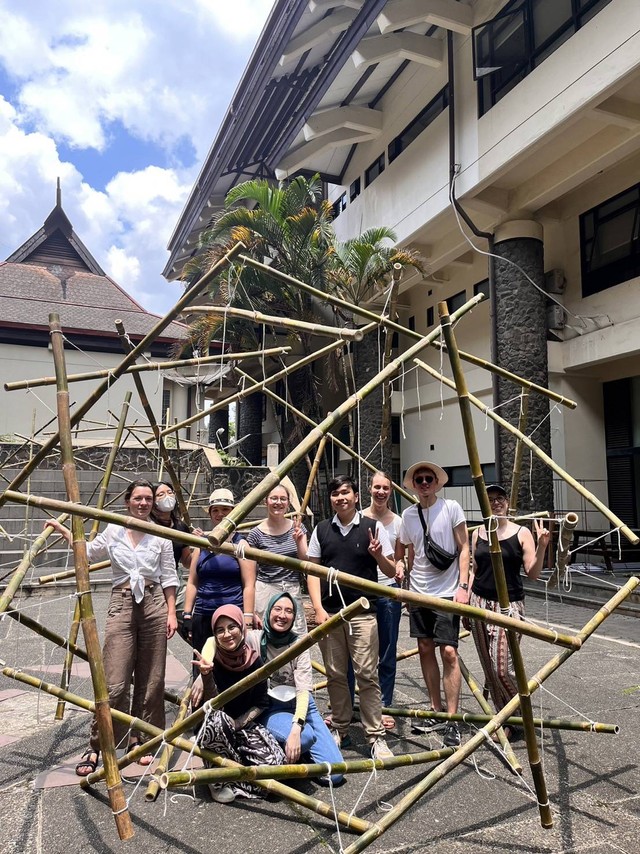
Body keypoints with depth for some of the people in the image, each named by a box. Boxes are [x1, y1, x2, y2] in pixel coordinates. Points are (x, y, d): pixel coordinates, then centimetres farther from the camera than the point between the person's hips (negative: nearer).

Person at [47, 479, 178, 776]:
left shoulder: (161, 536, 3)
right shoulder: (113, 531, 6)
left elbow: (169, 578, 5)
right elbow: (87, 553, 21)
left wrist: (171, 613, 0)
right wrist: (62, 529, 18)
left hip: (154, 604, 1)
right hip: (122, 604, 0)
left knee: (151, 680, 6)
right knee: (115, 683, -6)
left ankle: (140, 738, 23)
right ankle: (95, 748, 8)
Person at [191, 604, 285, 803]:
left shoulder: (254, 660, -9)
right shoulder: (212, 656, -15)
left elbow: (261, 703, 0)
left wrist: (239, 723, -15)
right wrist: (206, 676, -43)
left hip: (244, 725, 2)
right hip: (213, 728, -2)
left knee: (274, 763, -22)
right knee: (216, 719, -38)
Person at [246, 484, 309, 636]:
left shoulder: (297, 528, 4)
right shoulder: (256, 534, -3)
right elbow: (251, 574, 2)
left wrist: (298, 542, -12)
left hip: (294, 591, 2)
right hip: (266, 592, -2)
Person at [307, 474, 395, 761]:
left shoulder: (372, 527, -1)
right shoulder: (322, 530, 6)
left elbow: (391, 571, 2)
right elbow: (312, 570, 6)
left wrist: (378, 555, -20)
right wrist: (318, 608, -4)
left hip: (362, 613, -3)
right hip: (329, 613, 3)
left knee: (367, 675, -2)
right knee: (335, 675, 11)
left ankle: (376, 737, 9)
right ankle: (339, 731, 27)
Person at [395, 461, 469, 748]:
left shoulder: (451, 508, -5)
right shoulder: (408, 515, 5)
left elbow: (464, 548, -5)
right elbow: (400, 550, 17)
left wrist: (463, 586, -11)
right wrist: (399, 566, -3)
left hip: (447, 592, -4)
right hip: (418, 592, 5)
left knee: (448, 651, -8)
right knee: (425, 648, 10)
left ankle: (452, 720, 3)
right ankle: (437, 711, 25)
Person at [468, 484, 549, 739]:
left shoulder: (522, 533, -3)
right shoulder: (477, 534, 8)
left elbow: (533, 574, -6)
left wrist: (541, 547, -19)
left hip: (509, 606, -4)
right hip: (480, 603, 4)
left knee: (502, 668, -9)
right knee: (489, 669, 8)